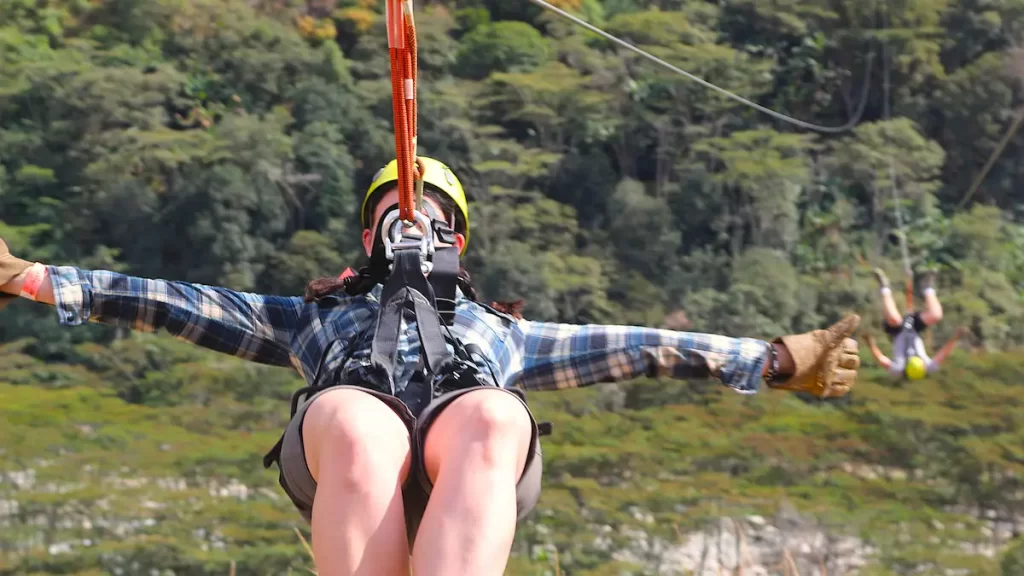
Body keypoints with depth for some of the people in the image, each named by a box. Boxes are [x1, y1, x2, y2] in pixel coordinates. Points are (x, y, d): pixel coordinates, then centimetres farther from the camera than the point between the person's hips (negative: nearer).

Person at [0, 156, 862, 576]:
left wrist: (778, 359, 29)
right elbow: (182, 304, 36)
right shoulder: (319, 317, 44)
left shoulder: (500, 331, 45)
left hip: (465, 465, 1)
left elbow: (633, 348, 38)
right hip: (346, 443, 0)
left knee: (493, 417, -38)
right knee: (358, 424, -39)